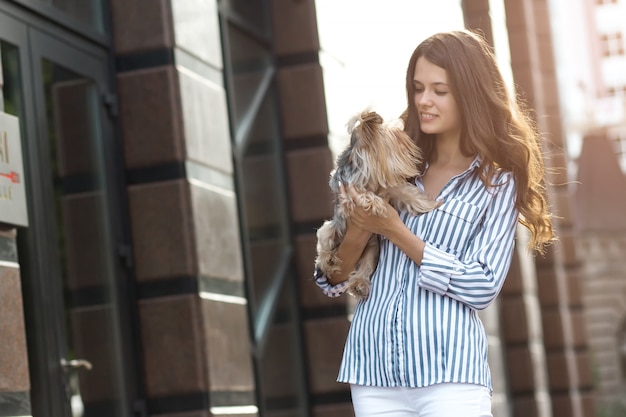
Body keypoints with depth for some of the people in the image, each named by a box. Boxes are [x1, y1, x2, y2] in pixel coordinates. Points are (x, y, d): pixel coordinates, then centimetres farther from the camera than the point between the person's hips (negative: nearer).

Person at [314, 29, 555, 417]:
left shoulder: (498, 181, 2)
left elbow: (483, 287, -8)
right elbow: (333, 282, 9)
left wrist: (395, 231, -11)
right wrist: (356, 233, -12)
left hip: (451, 374, -3)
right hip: (373, 371, 3)